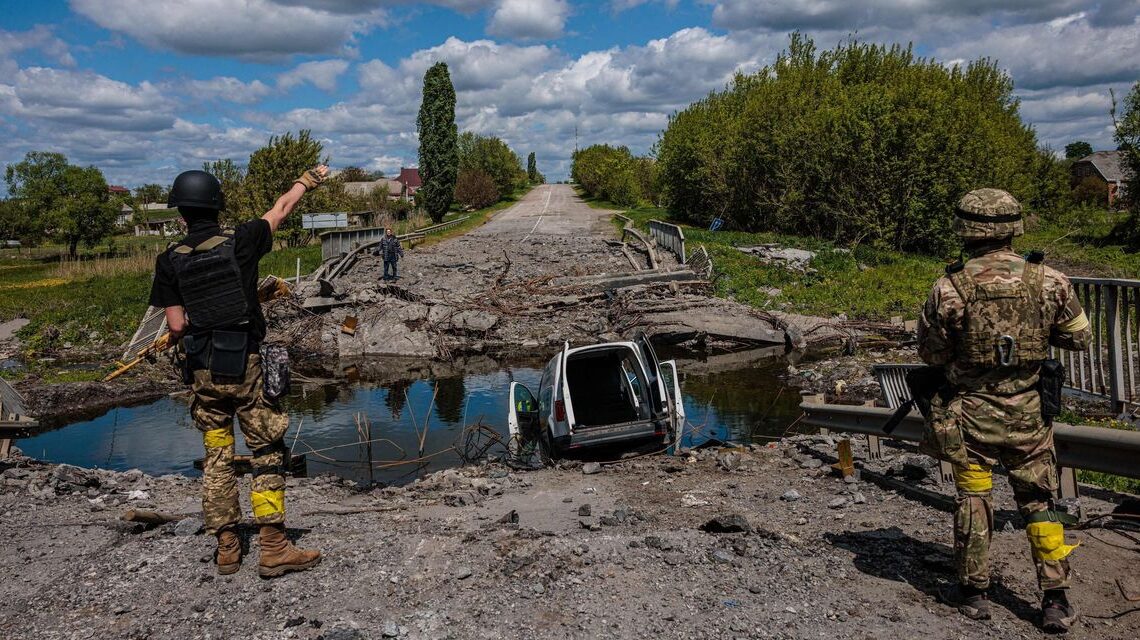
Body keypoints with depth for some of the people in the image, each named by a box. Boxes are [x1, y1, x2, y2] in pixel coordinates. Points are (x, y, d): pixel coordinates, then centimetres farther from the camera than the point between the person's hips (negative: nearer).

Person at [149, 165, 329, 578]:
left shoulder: (171, 261, -1)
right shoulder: (240, 243, -7)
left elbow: (176, 326, -3)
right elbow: (281, 210, 9)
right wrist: (308, 179, 26)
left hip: (203, 372, 3)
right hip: (245, 366, -3)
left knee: (217, 458, 12)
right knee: (267, 454, 3)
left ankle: (227, 548, 19)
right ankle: (273, 548, 1)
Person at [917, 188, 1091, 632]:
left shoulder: (950, 287, -15)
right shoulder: (1048, 281, -9)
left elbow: (931, 353, -6)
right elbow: (1079, 337, 3)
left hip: (970, 413, -2)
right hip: (1028, 413, 2)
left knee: (973, 500, 12)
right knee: (1039, 503, 14)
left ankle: (973, 591, 22)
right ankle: (1056, 600, 16)